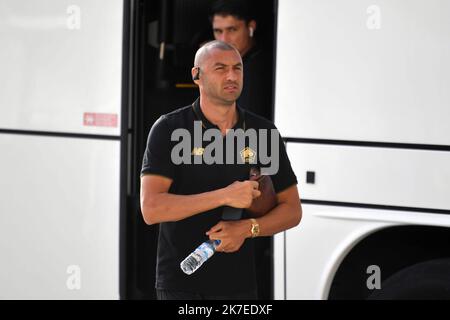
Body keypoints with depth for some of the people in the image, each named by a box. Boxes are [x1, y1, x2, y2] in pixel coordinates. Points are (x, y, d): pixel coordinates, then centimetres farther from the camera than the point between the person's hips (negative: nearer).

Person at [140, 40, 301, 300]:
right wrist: (225, 196, -20)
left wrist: (247, 228, -11)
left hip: (239, 283, 3)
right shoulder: (169, 130, -5)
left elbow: (292, 210, 8)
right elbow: (151, 209, -15)